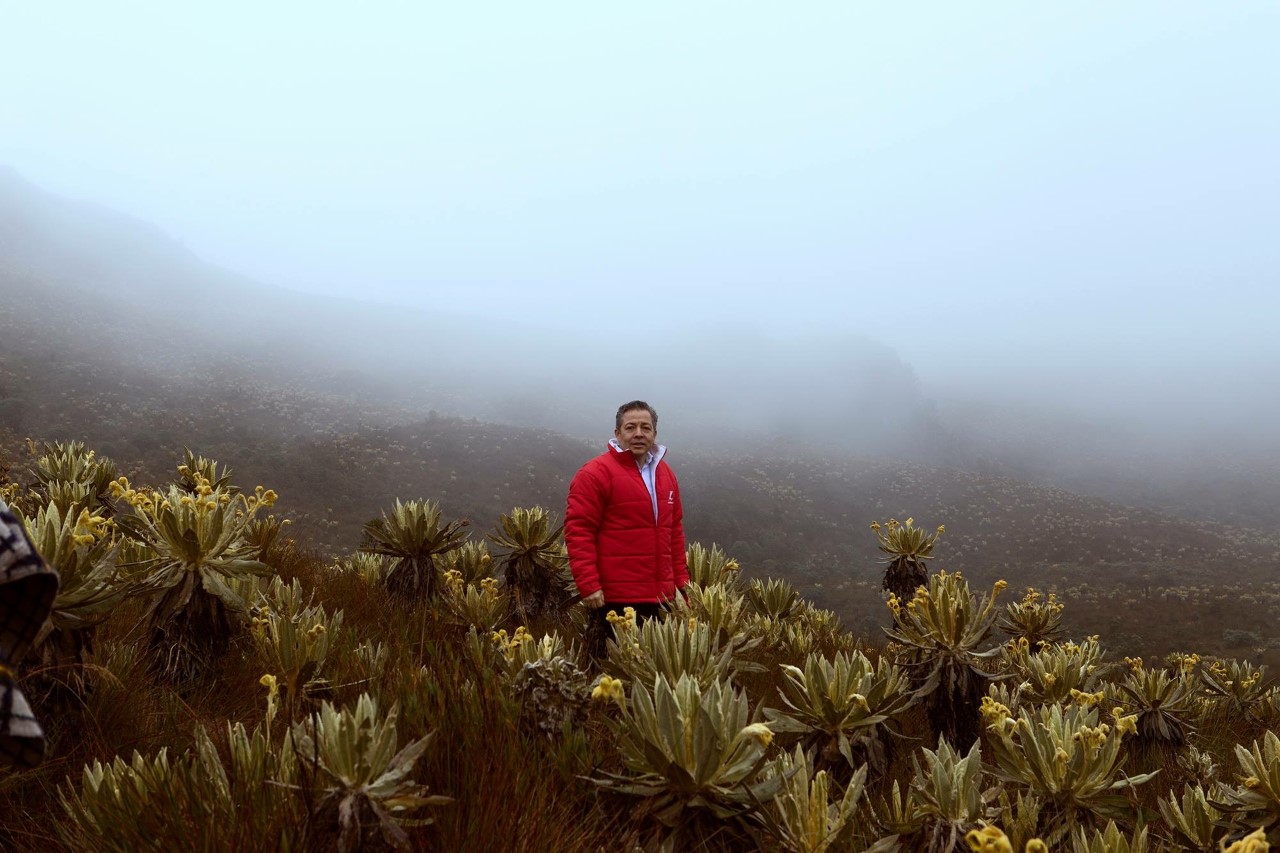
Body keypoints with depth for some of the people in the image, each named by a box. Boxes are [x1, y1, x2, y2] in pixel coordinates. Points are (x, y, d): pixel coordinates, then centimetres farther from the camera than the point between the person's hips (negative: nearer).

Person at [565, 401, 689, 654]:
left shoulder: (665, 473, 14)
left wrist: (681, 580, 15)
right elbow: (578, 531, -13)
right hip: (614, 599, -7)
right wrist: (588, 585, -18)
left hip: (660, 597, 7)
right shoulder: (595, 473, -8)